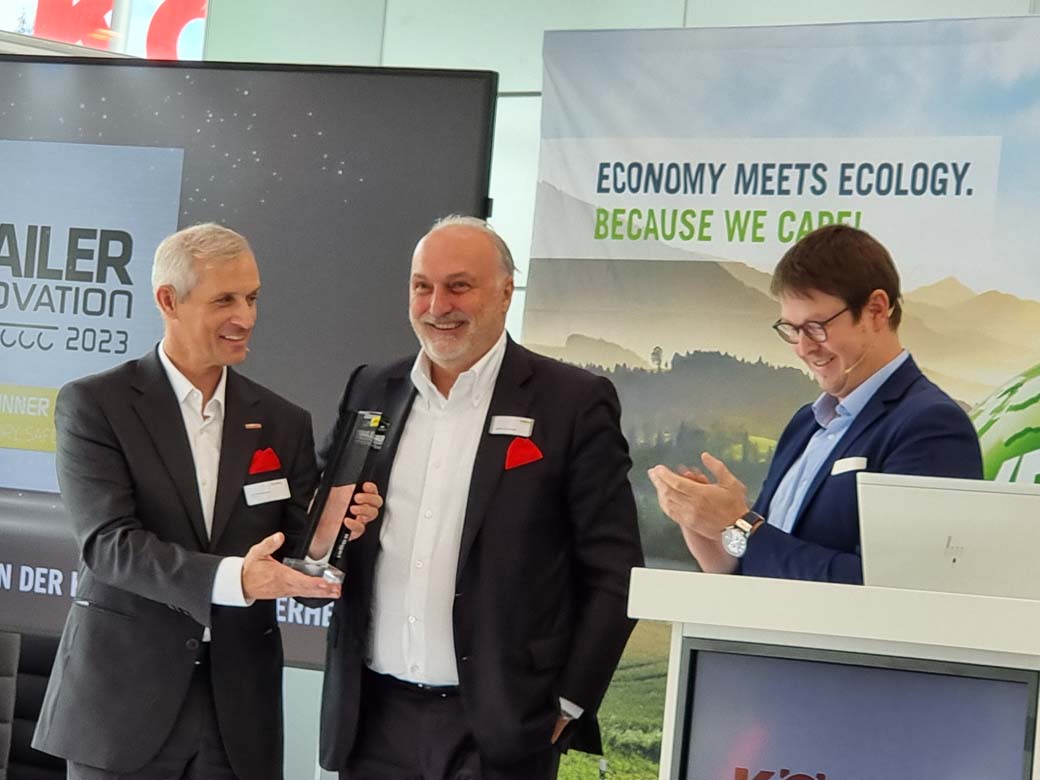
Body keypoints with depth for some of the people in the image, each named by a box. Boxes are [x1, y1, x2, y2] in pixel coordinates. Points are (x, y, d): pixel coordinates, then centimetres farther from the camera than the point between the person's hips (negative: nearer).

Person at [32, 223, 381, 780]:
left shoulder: (283, 423, 9)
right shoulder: (93, 405, -4)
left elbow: (292, 556, 8)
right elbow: (107, 542, -15)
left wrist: (321, 540, -16)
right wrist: (232, 578, -28)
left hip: (239, 712, 3)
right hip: (124, 698, -3)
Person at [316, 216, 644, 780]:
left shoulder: (573, 403, -3)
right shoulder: (370, 392, 10)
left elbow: (614, 574, -3)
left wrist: (569, 705, -6)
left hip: (496, 727, -4)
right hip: (374, 716, 4)